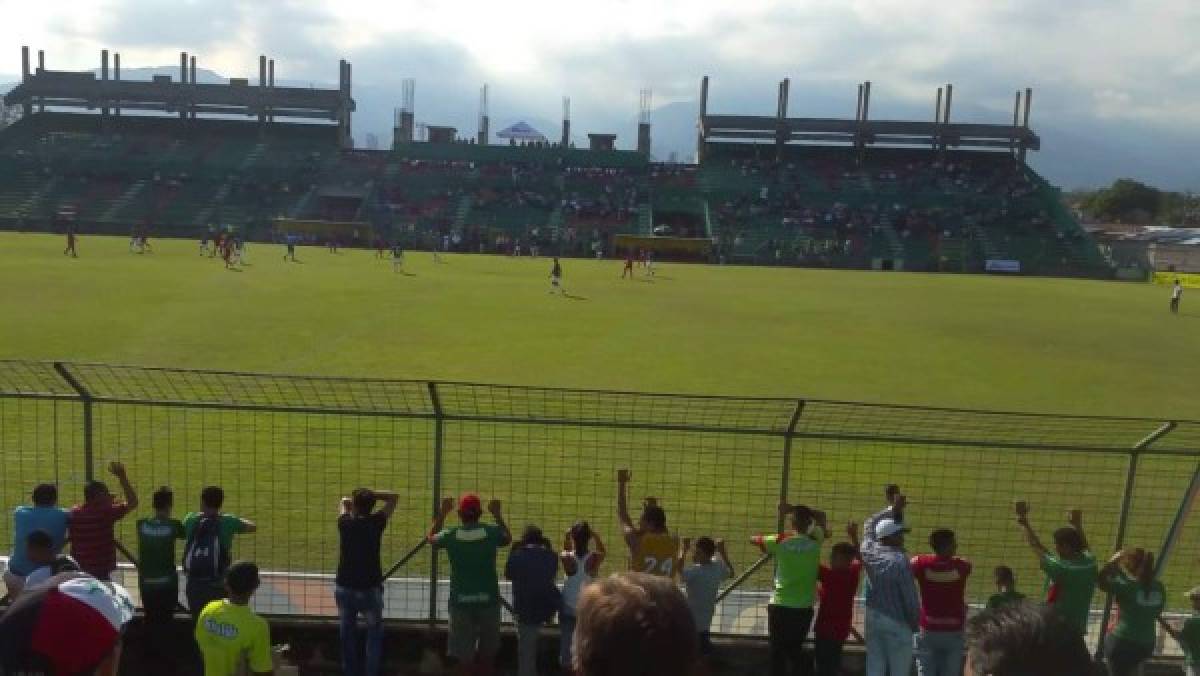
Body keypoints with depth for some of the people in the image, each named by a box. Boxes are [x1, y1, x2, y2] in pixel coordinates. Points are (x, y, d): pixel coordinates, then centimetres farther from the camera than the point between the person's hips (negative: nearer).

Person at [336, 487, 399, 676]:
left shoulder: (345, 523, -3)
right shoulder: (376, 523, -10)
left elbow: (344, 504, 21)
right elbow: (394, 497, 0)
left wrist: (347, 502, 8)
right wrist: (371, 495, -5)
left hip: (344, 588, 2)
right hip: (369, 589, -2)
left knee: (347, 633, 16)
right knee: (374, 633, 13)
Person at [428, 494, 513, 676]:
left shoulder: (450, 535, -6)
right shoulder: (491, 532, -6)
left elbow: (431, 538, 17)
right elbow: (508, 539, 16)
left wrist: (442, 513, 21)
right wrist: (497, 515, 20)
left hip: (461, 601, 0)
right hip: (488, 599, 0)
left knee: (464, 653, 5)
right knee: (487, 651, 17)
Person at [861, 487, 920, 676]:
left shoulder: (869, 552, -3)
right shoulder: (900, 561, -20)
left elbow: (869, 525, 16)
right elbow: (910, 598, -15)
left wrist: (892, 509, 20)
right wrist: (915, 624, -1)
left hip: (873, 618, 6)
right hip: (897, 622, -6)